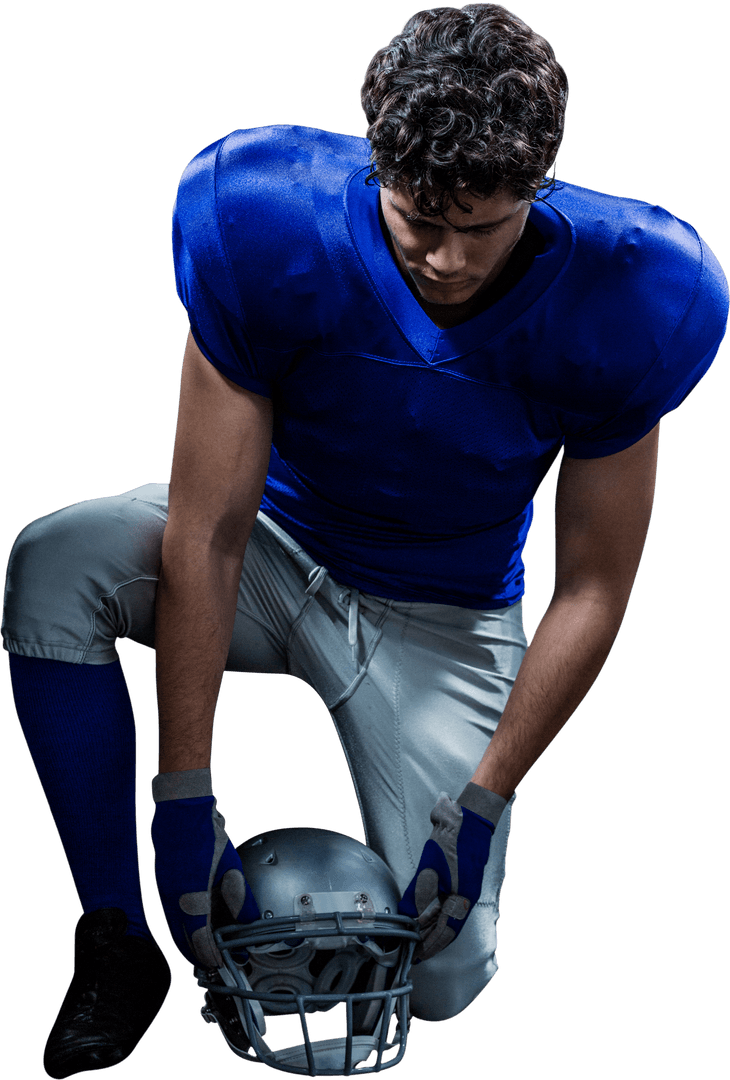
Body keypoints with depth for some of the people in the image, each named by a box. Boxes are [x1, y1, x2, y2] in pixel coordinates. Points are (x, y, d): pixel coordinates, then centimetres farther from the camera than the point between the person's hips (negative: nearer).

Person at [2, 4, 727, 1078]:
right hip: (277, 545, 1)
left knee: (443, 980, -12)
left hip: (441, 617, 0)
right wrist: (184, 797, -27)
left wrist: (482, 806, -18)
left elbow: (593, 587, -15)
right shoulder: (273, 236, -27)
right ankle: (115, 945, -17)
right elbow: (206, 534, -26)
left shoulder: (611, 307, -25)